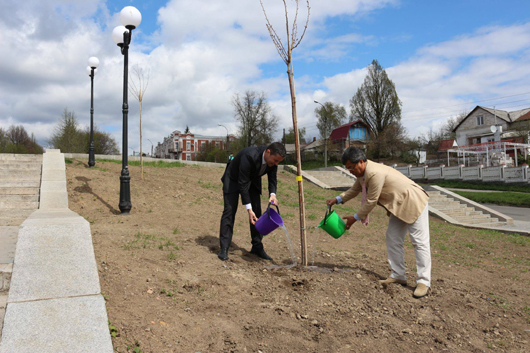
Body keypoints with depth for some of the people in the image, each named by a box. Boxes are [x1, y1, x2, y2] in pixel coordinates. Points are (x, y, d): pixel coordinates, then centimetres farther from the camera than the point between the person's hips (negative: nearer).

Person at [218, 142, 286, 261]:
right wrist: (249, 209, -36)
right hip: (234, 179, -6)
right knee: (229, 210, -12)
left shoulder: (273, 158, -21)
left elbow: (272, 178, -4)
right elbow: (242, 183, -36)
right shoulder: (249, 156, -41)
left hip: (253, 180, 6)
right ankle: (224, 249, -5)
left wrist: (272, 194, -24)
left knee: (257, 212, -1)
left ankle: (257, 247, 9)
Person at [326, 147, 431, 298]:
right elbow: (355, 189, 18)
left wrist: (355, 218, -14)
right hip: (398, 206, 10)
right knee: (393, 240, 10)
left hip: (413, 202, -10)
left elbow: (371, 201, -25)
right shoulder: (363, 173, 1)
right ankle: (398, 276, 18)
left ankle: (423, 282, 1)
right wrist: (337, 199, 6)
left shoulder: (375, 174, -31)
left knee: (420, 242, -5)